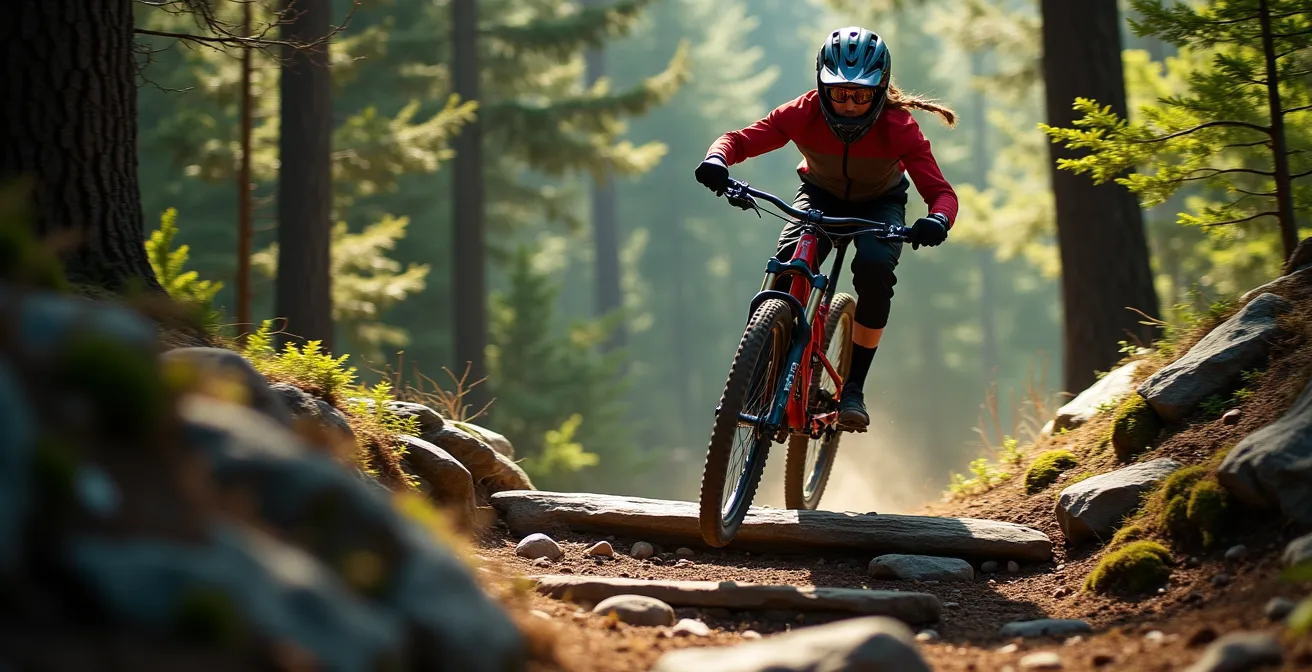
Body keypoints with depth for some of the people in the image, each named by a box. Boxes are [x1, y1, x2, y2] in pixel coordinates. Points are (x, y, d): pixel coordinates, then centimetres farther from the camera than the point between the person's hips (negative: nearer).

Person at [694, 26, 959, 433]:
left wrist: (937, 221, -57)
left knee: (874, 267, -32)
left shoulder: (897, 127, -31)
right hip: (821, 195, 1)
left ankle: (852, 388, -17)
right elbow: (740, 140, -25)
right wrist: (717, 159, -48)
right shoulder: (805, 114, -28)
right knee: (786, 268, -28)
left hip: (880, 204, -1)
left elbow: (941, 191, -34)